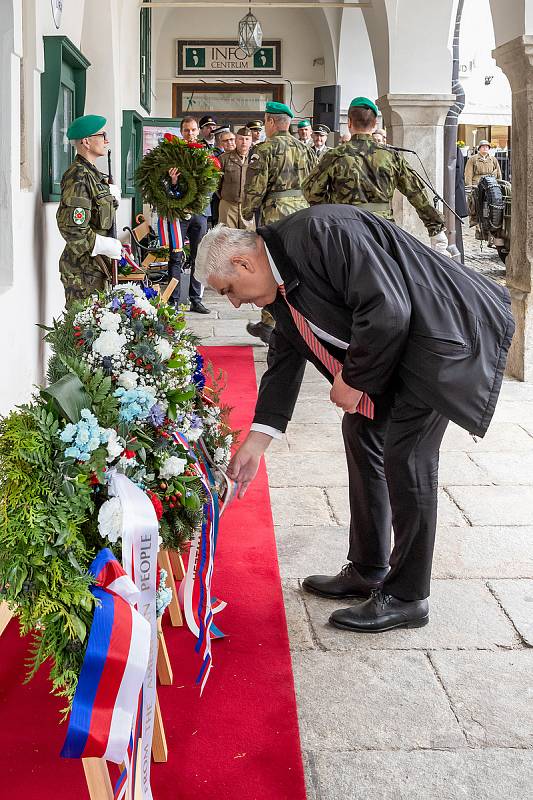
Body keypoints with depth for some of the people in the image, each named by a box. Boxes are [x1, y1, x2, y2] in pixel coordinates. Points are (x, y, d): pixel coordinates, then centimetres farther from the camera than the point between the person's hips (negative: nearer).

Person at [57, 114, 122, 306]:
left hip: (96, 265, 10)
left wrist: (111, 196, 10)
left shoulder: (93, 173, 14)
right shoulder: (78, 176, -17)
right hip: (83, 267, -10)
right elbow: (72, 228, -23)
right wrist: (107, 246, -17)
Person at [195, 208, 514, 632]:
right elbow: (285, 359, 14)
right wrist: (256, 441, 13)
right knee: (362, 434, 14)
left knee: (405, 458, -10)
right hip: (389, 346, 10)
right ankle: (367, 572, 27)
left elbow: (388, 312, -30)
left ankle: (406, 598, 5)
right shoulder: (279, 280, 5)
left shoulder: (321, 232, -26)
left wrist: (354, 380, -17)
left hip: (443, 333, -10)